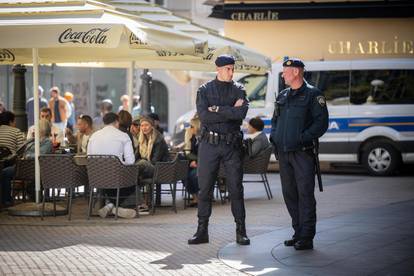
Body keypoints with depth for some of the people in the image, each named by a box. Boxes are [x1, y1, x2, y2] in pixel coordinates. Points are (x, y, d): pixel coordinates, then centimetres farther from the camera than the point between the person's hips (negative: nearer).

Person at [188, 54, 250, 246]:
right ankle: (202, 231, 9)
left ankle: (241, 231, 6)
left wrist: (217, 109, -10)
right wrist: (231, 111, -10)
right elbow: (203, 115, -11)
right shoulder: (204, 90, 5)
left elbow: (242, 113, -12)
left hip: (232, 144, 0)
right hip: (209, 144, 0)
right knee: (204, 188, 2)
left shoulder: (239, 90, 8)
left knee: (236, 188, 1)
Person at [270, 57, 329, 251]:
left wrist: (304, 138, -17)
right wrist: (274, 136, 7)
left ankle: (306, 238, -5)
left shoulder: (312, 95, -3)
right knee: (289, 194, 9)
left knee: (305, 193, -7)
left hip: (302, 153, -7)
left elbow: (321, 122, -9)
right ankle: (299, 233, 19)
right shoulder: (282, 96, 17)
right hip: (283, 153, 7)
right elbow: (275, 119, 26)